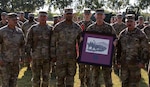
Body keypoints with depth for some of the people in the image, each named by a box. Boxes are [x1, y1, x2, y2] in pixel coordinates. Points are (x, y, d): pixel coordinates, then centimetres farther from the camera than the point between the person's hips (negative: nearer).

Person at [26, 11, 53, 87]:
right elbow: (28, 42, 1)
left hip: (47, 57, 1)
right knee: (36, 77, 5)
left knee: (46, 77, 7)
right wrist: (28, 54, -7)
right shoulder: (33, 29, 2)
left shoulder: (50, 29, 3)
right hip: (36, 57, 0)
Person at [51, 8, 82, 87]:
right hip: (61, 56, -2)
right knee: (60, 75, 5)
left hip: (72, 56, 2)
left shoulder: (77, 27, 4)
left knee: (71, 75, 7)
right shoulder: (58, 27, -4)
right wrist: (53, 55, -5)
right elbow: (53, 42, -2)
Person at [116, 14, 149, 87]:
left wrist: (142, 61, -11)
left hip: (135, 64, -4)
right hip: (124, 63, 4)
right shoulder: (122, 34, 6)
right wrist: (118, 60, 11)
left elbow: (145, 49, -6)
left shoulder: (140, 34, -6)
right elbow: (119, 47, 14)